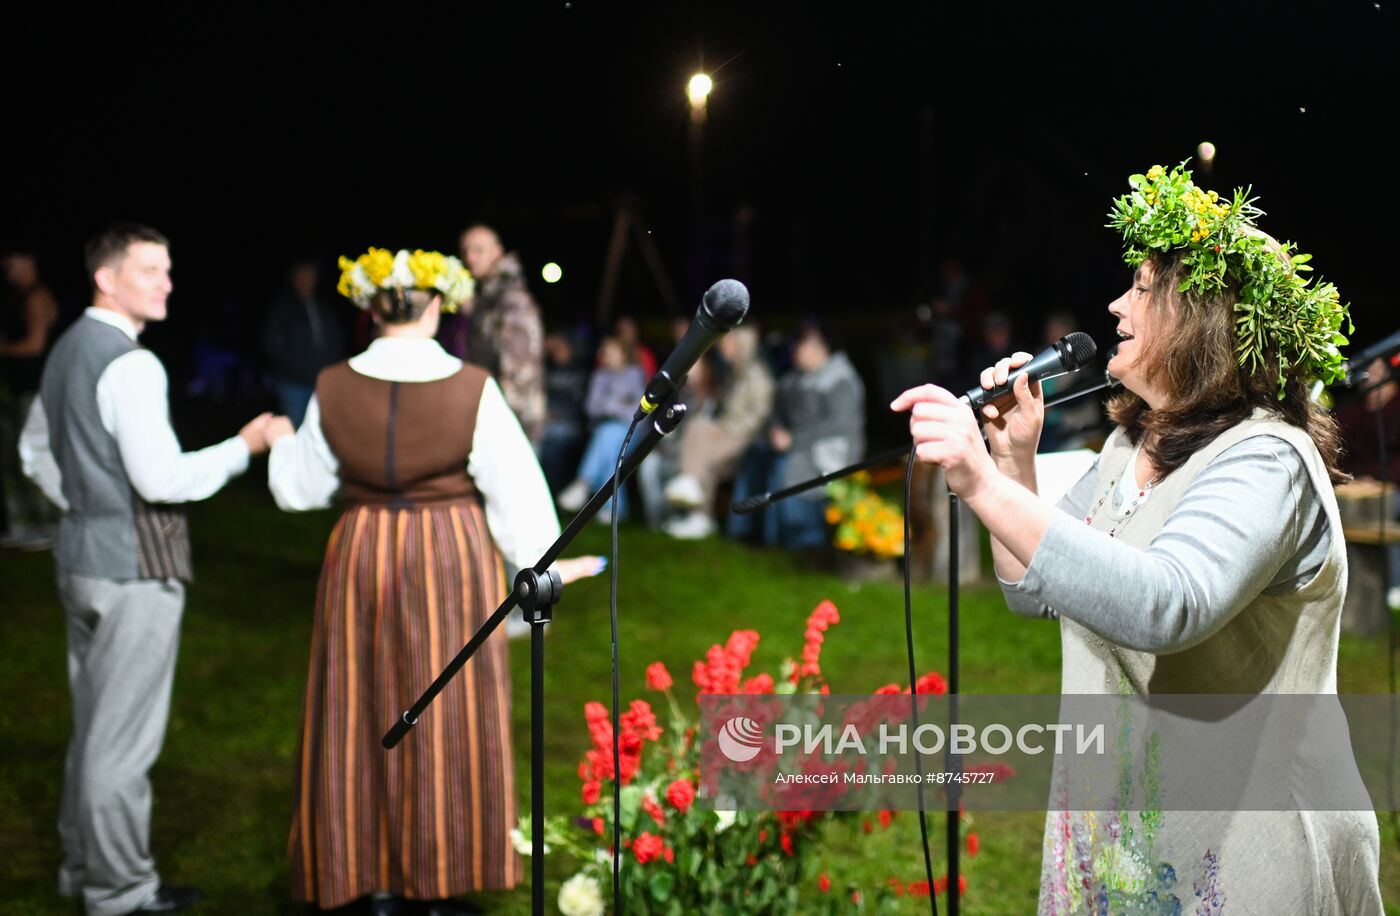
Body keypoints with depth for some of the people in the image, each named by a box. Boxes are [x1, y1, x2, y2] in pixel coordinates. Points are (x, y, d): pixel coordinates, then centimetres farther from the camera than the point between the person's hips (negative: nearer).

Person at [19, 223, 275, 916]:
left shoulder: (68, 351, 12)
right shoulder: (130, 365, -19)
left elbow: (36, 450, 23)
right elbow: (161, 478, -25)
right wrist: (243, 447, -14)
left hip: (82, 554, 10)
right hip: (135, 569, -10)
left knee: (93, 725, 19)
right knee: (124, 737, 0)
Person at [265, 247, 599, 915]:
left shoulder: (335, 389, -7)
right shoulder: (472, 389, -13)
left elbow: (300, 488, 4)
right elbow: (515, 484, -8)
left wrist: (282, 444, 26)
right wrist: (542, 562, 5)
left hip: (363, 562, 2)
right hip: (452, 560, -2)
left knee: (370, 715, 12)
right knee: (448, 716, 9)